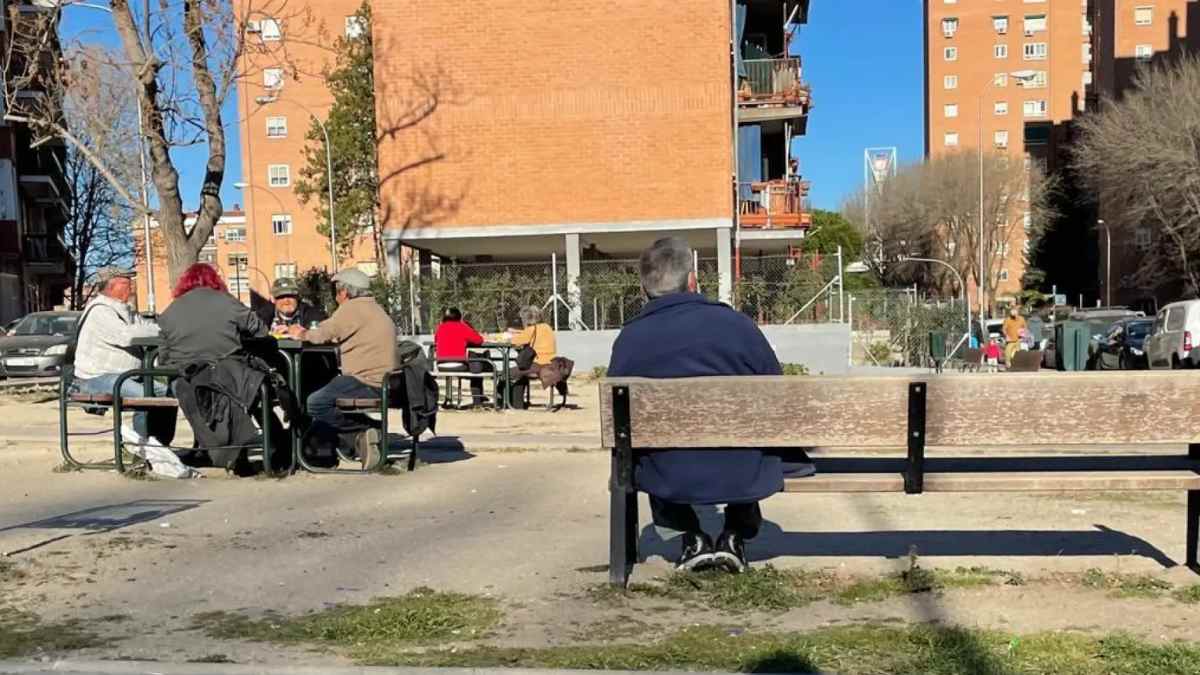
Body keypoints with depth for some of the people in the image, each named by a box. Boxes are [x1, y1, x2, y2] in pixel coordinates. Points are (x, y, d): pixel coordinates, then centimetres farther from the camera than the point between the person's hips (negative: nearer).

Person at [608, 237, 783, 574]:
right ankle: (736, 535, 27)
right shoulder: (737, 324, -5)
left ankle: (692, 537, 25)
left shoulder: (628, 339, -4)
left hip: (669, 481, 0)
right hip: (744, 478, 0)